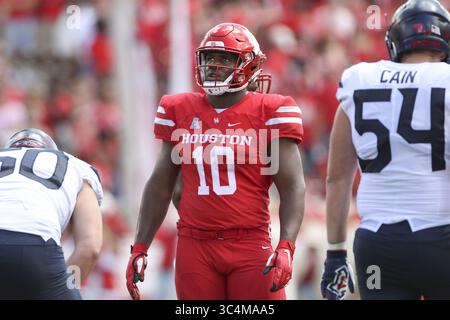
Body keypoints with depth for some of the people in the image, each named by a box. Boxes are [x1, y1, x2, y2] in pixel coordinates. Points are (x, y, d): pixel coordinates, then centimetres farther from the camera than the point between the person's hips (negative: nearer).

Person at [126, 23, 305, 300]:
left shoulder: (270, 113, -1)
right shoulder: (180, 112, 10)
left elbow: (292, 188, -5)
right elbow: (160, 187, 17)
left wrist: (286, 248, -18)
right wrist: (140, 248, 13)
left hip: (251, 246, -3)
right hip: (195, 247, 3)